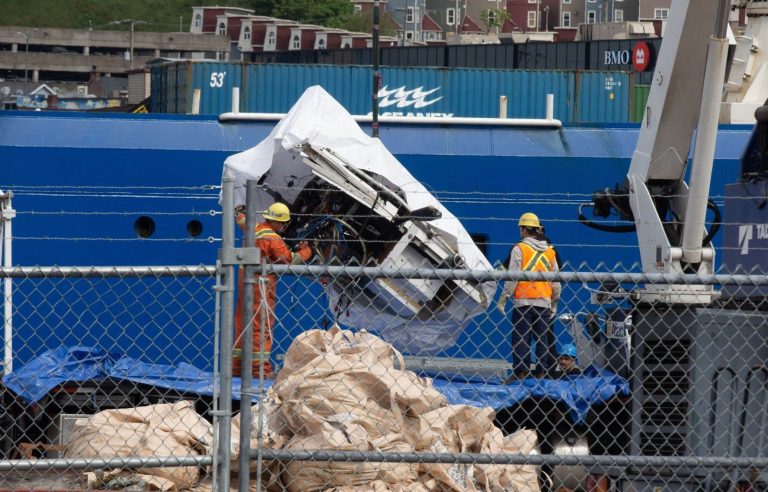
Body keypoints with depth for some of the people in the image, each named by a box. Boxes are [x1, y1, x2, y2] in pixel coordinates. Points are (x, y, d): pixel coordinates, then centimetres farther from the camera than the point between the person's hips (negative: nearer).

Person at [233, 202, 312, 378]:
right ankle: (260, 367, -11)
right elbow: (289, 260, -14)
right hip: (262, 283, -9)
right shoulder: (273, 239, -14)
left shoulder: (253, 229, 10)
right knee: (262, 326, -7)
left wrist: (239, 212, 56)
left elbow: (242, 220, 33)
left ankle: (237, 366, 16)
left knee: (242, 324, 12)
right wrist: (305, 251, 3)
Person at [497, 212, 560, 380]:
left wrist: (503, 298, -5)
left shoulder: (519, 249, -5)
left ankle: (521, 373, -5)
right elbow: (556, 280, 14)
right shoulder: (549, 251, 10)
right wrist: (554, 302, 23)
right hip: (544, 302, 4)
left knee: (520, 338, -2)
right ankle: (541, 373, 6)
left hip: (523, 301, -4)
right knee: (542, 339, 7)